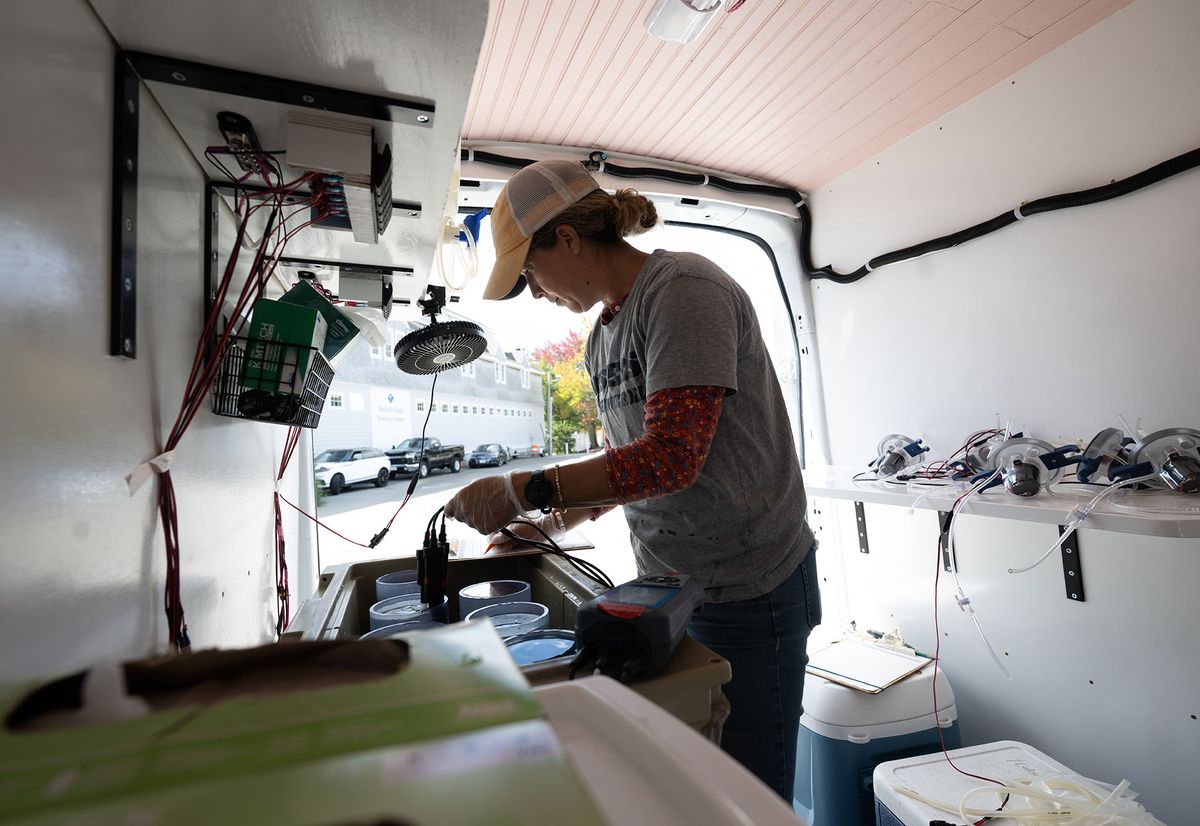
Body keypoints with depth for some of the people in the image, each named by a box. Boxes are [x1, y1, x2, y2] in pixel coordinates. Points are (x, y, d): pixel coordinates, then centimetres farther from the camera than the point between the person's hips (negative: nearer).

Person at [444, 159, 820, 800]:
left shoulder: (683, 288, -15)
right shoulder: (602, 337, 11)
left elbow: (671, 457, -25)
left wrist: (523, 490, -21)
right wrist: (556, 521, 8)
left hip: (748, 593, -7)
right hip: (664, 581, 8)